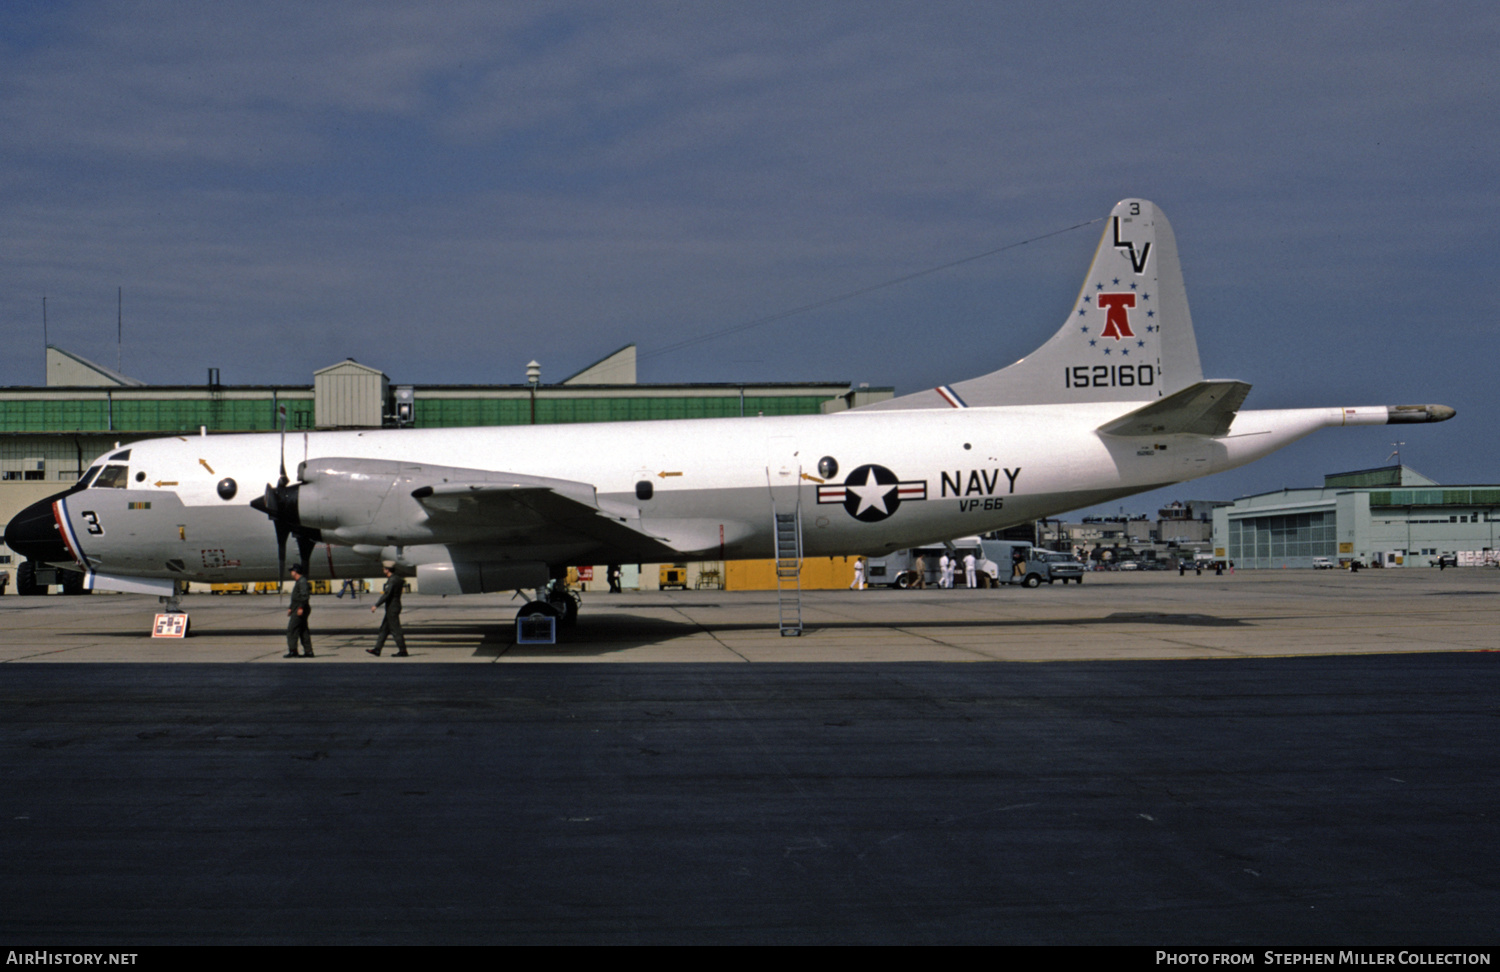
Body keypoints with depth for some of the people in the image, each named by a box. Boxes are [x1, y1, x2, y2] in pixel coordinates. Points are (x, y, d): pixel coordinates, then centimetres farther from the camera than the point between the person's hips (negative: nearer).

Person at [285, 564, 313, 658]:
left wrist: (301, 608, -27)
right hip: (297, 609, 11)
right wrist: (291, 608, 28)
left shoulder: (302, 581, -13)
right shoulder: (298, 582, 21)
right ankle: (308, 651, 8)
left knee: (291, 629, -11)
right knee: (303, 631, 9)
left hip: (300, 610, -11)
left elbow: (304, 595, -23)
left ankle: (292, 651, -13)